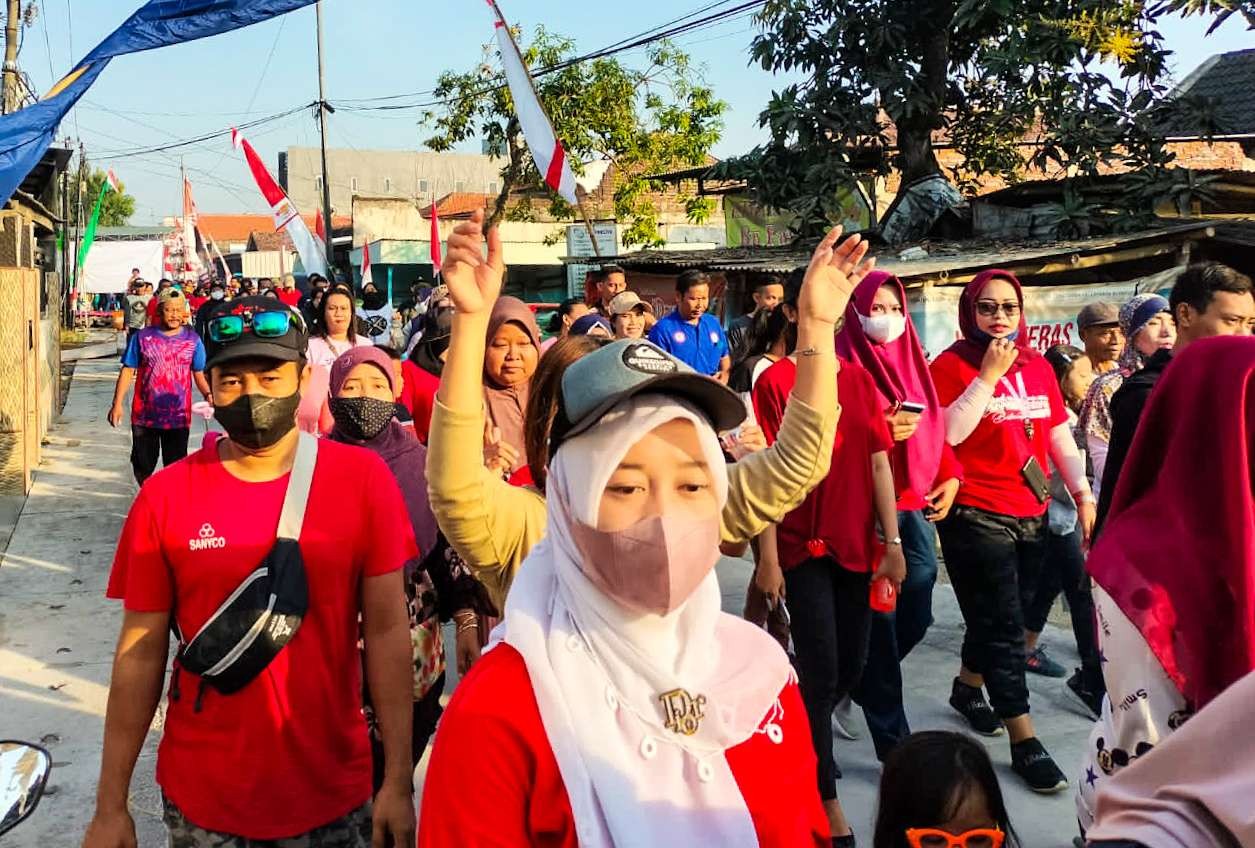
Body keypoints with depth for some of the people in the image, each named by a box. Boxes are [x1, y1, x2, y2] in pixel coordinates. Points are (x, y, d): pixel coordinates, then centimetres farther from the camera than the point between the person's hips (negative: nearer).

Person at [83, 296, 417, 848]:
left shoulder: (362, 478, -9)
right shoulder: (165, 496, -6)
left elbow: (386, 628, -8)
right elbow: (142, 652, 0)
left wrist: (398, 783, -9)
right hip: (202, 801, 1)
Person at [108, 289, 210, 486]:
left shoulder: (192, 339, 3)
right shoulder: (143, 337, 0)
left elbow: (199, 373, 6)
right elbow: (127, 371, 2)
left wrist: (208, 394, -13)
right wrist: (117, 404, -5)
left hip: (178, 417, -1)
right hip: (144, 416, 1)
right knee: (143, 464, 13)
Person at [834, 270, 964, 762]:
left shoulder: (914, 362, 15)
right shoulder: (844, 366, -6)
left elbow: (937, 428, 16)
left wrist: (951, 476, 2)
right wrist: (879, 433, -22)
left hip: (916, 505, 7)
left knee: (916, 616, 11)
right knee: (880, 622, -2)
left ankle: (855, 685, 35)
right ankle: (893, 741, 9)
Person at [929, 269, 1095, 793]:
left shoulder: (1038, 367, 9)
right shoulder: (951, 365, -7)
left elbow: (1061, 438, 13)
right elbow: (945, 434, -20)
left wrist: (1084, 496, 7)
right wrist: (989, 375, -20)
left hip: (1031, 516, 6)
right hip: (976, 516, -6)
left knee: (997, 618, 17)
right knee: (1005, 627, -3)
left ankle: (968, 687, 41)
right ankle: (1025, 742, 5)